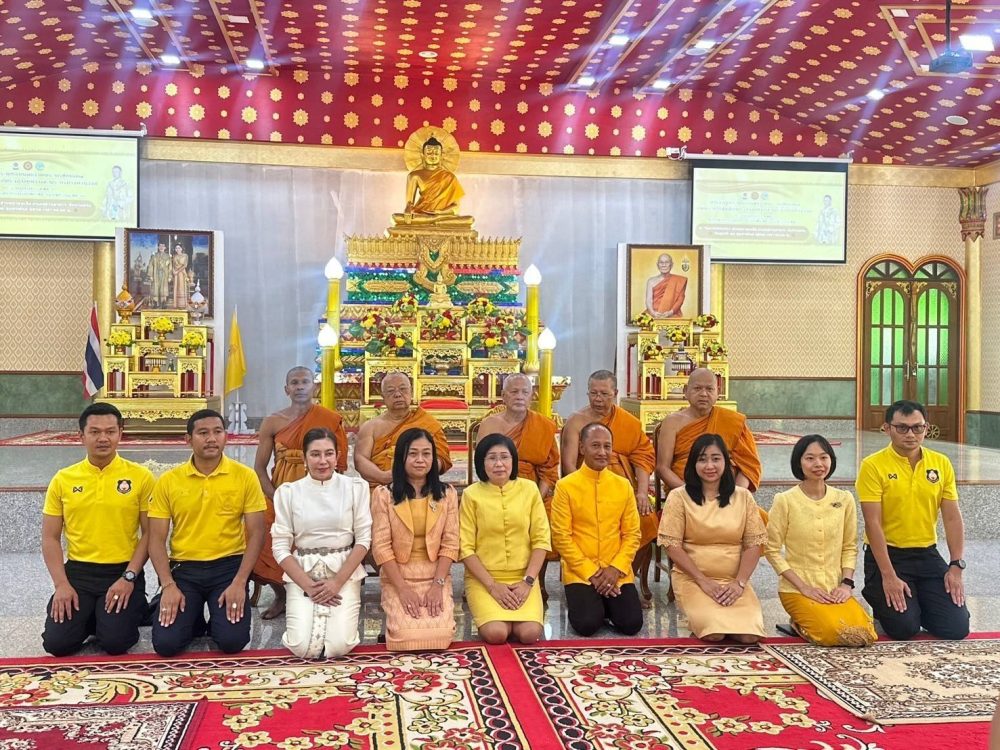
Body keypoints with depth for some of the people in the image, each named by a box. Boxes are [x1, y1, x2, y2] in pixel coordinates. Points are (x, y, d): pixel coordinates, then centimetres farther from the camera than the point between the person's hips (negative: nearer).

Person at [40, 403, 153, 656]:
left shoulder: (140, 476, -4)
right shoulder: (63, 479, 3)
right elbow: (50, 538, 5)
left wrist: (129, 577, -13)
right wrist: (61, 584, -7)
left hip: (122, 571, -2)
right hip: (78, 571, 2)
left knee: (115, 641, -19)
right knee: (57, 642, -14)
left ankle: (121, 614, 15)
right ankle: (89, 616, 17)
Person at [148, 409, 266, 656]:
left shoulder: (245, 476, -3)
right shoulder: (168, 481, 0)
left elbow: (256, 534, -3)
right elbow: (156, 540, 0)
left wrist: (239, 583, -14)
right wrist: (168, 585, -13)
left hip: (228, 566, -1)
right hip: (183, 568, 1)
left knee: (233, 641, -19)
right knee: (165, 643, -16)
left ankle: (217, 620, 17)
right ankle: (194, 620, 18)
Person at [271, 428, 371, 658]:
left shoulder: (355, 487, 0)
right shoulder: (288, 492, 1)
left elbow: (363, 539, -1)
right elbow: (280, 546, -1)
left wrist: (338, 581, -11)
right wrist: (308, 585, -11)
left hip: (345, 571, 0)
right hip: (302, 573, 1)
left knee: (338, 645, -16)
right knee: (303, 647, -15)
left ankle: (341, 617, 18)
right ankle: (306, 617, 19)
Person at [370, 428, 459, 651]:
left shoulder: (447, 493, 4)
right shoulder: (384, 494, -3)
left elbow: (450, 544, 0)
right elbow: (381, 546, -7)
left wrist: (437, 584, -12)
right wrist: (403, 589, -14)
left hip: (436, 577, 1)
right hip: (397, 578, -1)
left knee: (440, 635, -20)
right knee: (407, 636, -22)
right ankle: (393, 623, 13)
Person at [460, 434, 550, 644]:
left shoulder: (529, 489, 2)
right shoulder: (472, 494, -4)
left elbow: (541, 540, 1)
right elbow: (466, 548, -5)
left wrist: (527, 581, -9)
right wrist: (492, 585, -13)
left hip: (522, 578, 2)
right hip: (483, 579, -1)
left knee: (530, 633, -21)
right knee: (496, 633, -25)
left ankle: (517, 619, 13)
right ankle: (486, 618, 10)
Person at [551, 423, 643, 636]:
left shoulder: (623, 485, 4)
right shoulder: (565, 486, -6)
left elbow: (632, 534, 4)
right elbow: (561, 537, -7)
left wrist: (616, 569, -10)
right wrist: (590, 572, -11)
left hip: (617, 573, 3)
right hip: (580, 573, -3)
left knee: (632, 624, -13)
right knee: (587, 624, -21)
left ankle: (606, 605, 18)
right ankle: (579, 604, 14)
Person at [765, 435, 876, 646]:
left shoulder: (844, 499, 5)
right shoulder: (785, 501, -7)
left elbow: (849, 547, 10)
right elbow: (773, 550, -6)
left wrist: (846, 583, -5)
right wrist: (804, 587, -12)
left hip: (835, 588, 4)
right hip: (797, 589, -4)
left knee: (865, 634, -20)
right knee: (833, 633, -26)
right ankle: (800, 626, 8)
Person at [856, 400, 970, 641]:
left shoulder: (941, 463, 3)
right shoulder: (873, 465, -11)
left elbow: (953, 518, 4)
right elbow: (873, 524, -15)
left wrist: (956, 566, -6)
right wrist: (888, 576, -20)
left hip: (927, 554, 4)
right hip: (887, 554, -4)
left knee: (957, 627, -6)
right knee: (904, 628, -15)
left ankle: (918, 602, 25)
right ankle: (881, 601, 18)